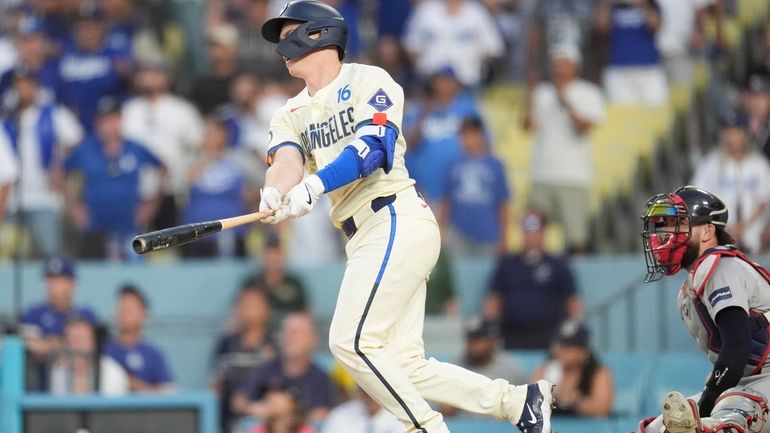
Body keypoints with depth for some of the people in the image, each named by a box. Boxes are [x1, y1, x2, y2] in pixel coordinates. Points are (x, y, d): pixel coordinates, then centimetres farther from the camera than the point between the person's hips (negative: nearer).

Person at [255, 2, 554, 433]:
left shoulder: (369, 82, 0)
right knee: (403, 367, 1)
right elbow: (287, 159, -3)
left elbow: (372, 149, -17)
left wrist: (313, 186, -33)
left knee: (352, 341, -18)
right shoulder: (293, 115, 19)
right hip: (366, 236, 8)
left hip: (397, 222, -8)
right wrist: (276, 194, -28)